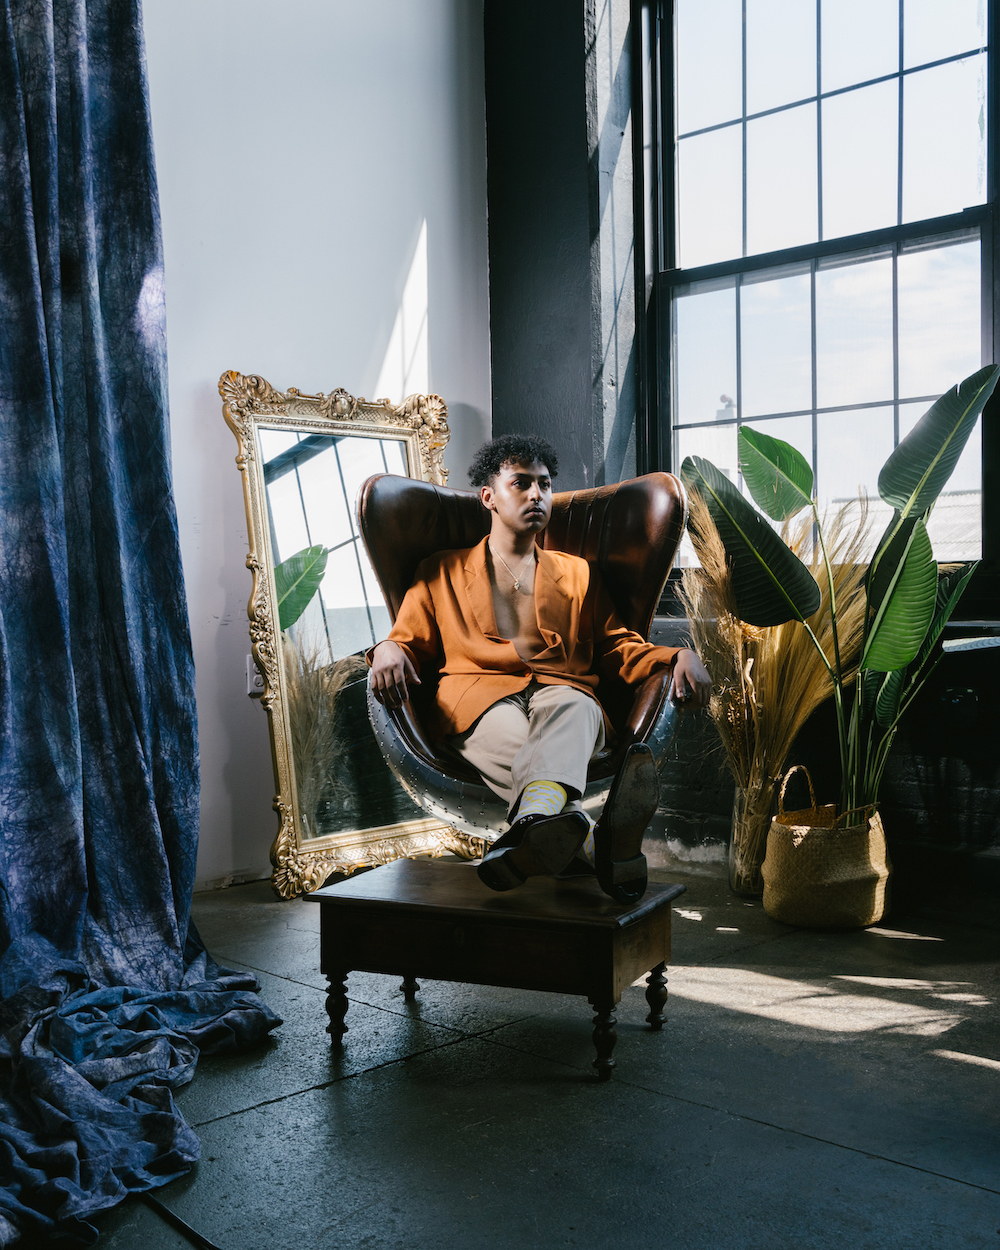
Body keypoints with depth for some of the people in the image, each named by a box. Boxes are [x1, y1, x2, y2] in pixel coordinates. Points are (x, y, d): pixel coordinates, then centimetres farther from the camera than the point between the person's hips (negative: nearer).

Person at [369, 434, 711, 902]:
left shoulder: (577, 574, 31)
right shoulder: (441, 572, 26)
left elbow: (617, 648, 24)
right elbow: (409, 641, 21)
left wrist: (678, 656, 3)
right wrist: (388, 650, -6)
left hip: (566, 693, 1)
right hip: (480, 699, -1)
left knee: (569, 708, -39)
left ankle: (537, 821, -70)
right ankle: (591, 846, -67)